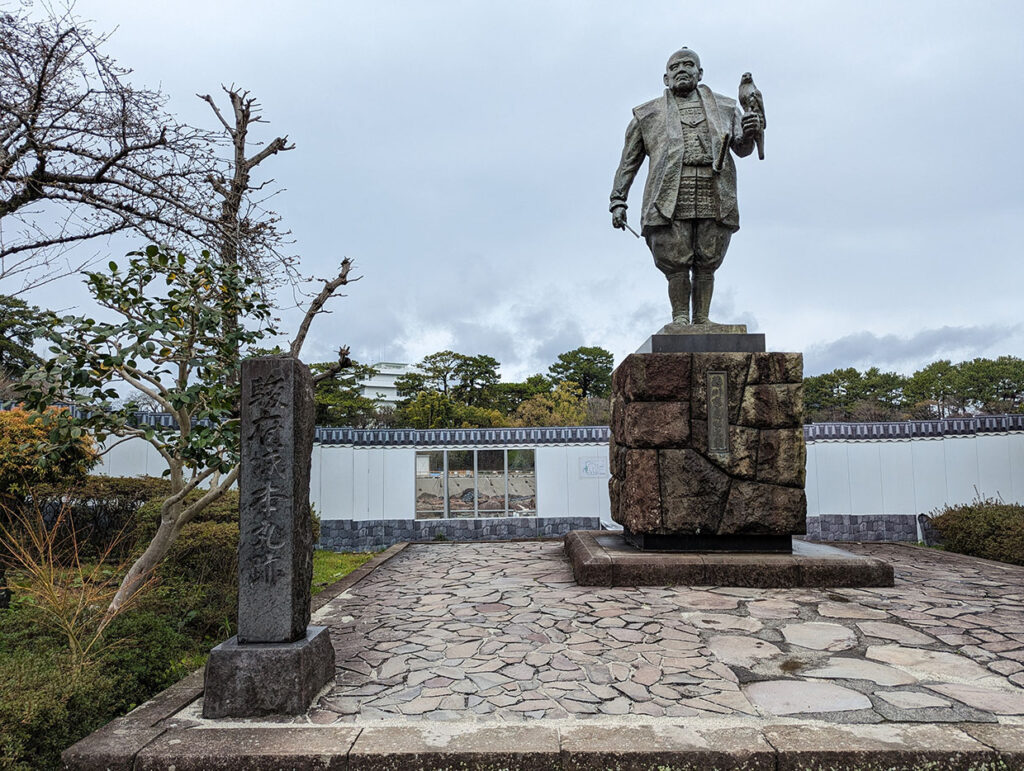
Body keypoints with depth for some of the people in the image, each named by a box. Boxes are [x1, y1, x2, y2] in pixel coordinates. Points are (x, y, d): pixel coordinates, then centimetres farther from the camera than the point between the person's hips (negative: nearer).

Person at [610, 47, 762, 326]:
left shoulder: (724, 107, 23)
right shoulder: (647, 114, 18)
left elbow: (741, 149, 13)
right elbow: (629, 162, 16)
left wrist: (749, 133, -10)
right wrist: (618, 202, 7)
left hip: (714, 199, 1)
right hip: (669, 199, -1)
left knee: (706, 264, 0)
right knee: (676, 264, -6)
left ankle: (702, 319, 10)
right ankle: (680, 318, 7)